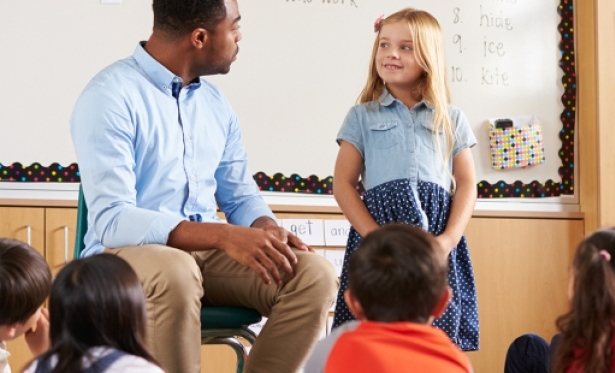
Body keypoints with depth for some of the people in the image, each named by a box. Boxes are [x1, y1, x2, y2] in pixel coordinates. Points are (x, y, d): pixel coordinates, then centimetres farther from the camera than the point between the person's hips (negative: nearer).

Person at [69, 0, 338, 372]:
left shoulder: (215, 102, 10)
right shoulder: (111, 96, -13)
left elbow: (241, 197, 17)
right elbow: (111, 220, -23)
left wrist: (268, 231, -9)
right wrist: (223, 236, -32)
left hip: (207, 253, 6)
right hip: (126, 254, -6)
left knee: (316, 275, -16)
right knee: (175, 274, -40)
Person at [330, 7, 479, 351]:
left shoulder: (451, 119, 14)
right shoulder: (362, 117, 10)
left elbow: (467, 185, 9)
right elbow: (343, 184, 4)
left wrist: (448, 240, -8)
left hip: (436, 236, 1)